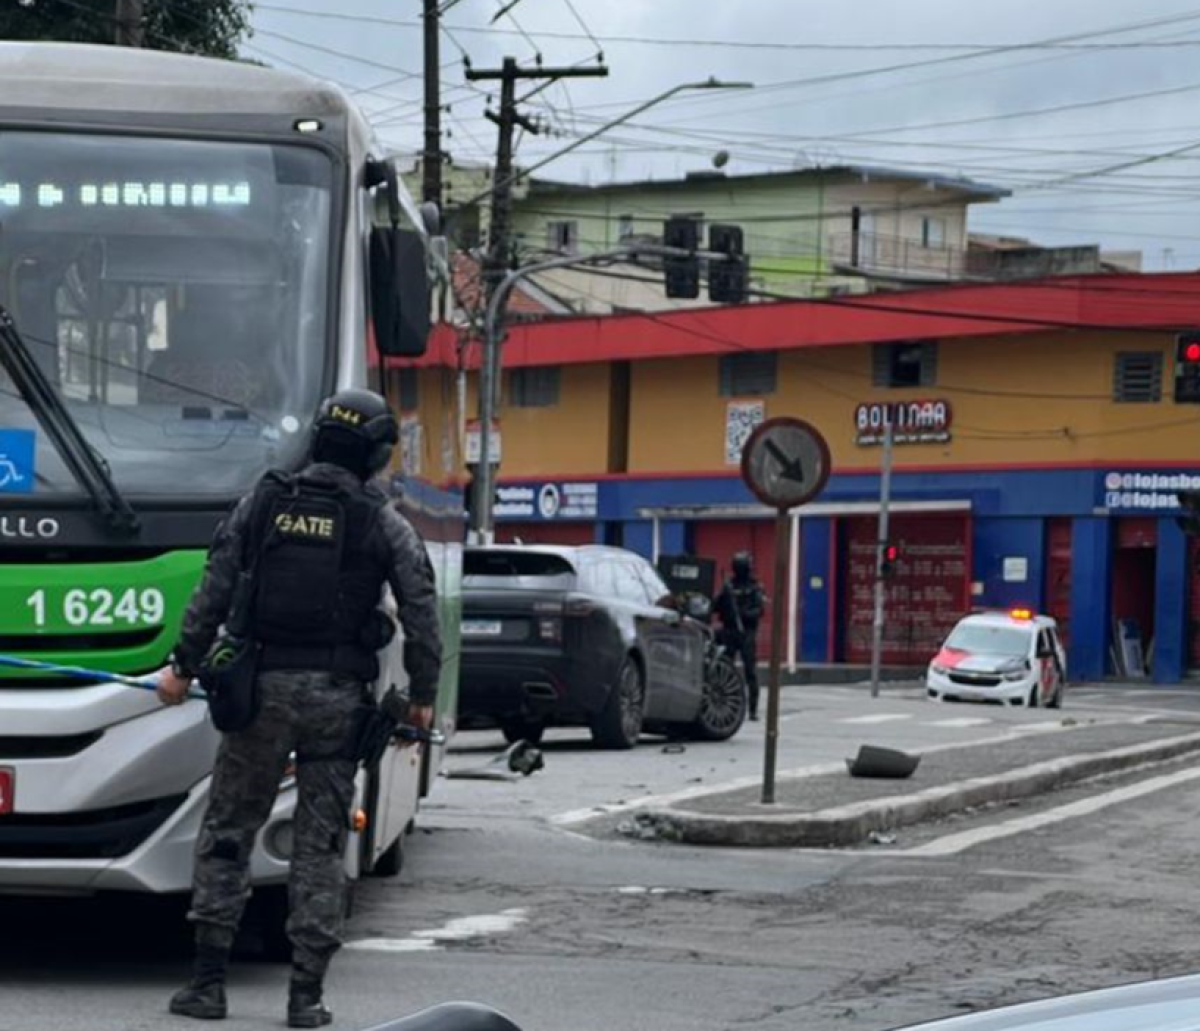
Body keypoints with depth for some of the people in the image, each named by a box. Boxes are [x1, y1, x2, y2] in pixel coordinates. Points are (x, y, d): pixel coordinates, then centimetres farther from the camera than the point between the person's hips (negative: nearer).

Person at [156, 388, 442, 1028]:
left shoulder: (264, 504, 4)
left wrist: (184, 667, 9)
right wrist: (422, 696, 8)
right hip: (338, 695, -1)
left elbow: (215, 591, 2)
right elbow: (421, 615, -2)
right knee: (320, 844, 5)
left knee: (227, 831, 10)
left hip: (264, 686, 1)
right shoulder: (384, 524, 1)